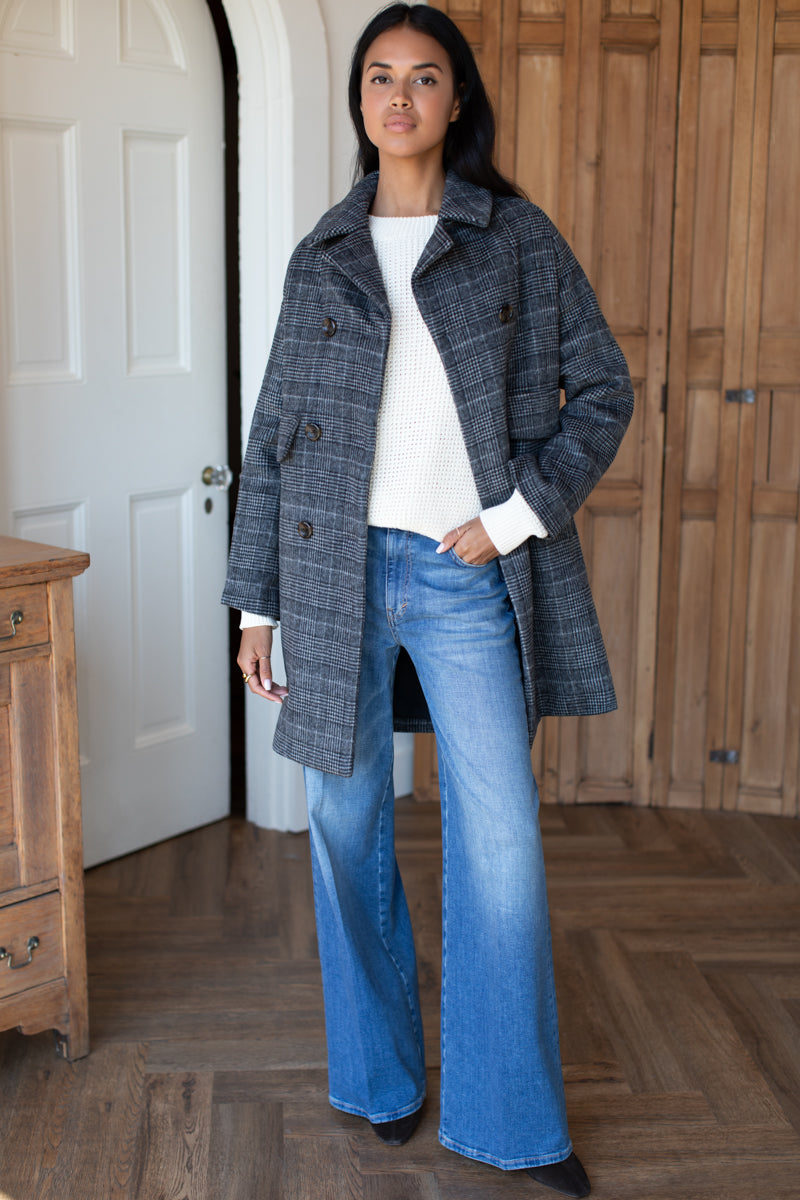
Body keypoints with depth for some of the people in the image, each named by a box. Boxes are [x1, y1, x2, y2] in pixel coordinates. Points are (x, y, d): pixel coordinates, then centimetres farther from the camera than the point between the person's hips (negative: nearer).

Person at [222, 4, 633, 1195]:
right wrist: (255, 601, 7)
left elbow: (602, 387, 5)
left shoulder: (519, 237, 5)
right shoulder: (322, 257, 9)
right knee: (347, 825, 10)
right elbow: (274, 433, 9)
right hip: (338, 569, 2)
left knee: (502, 841, -3)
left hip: (466, 574, -2)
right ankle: (379, 1074, 30)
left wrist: (520, 513, -7)